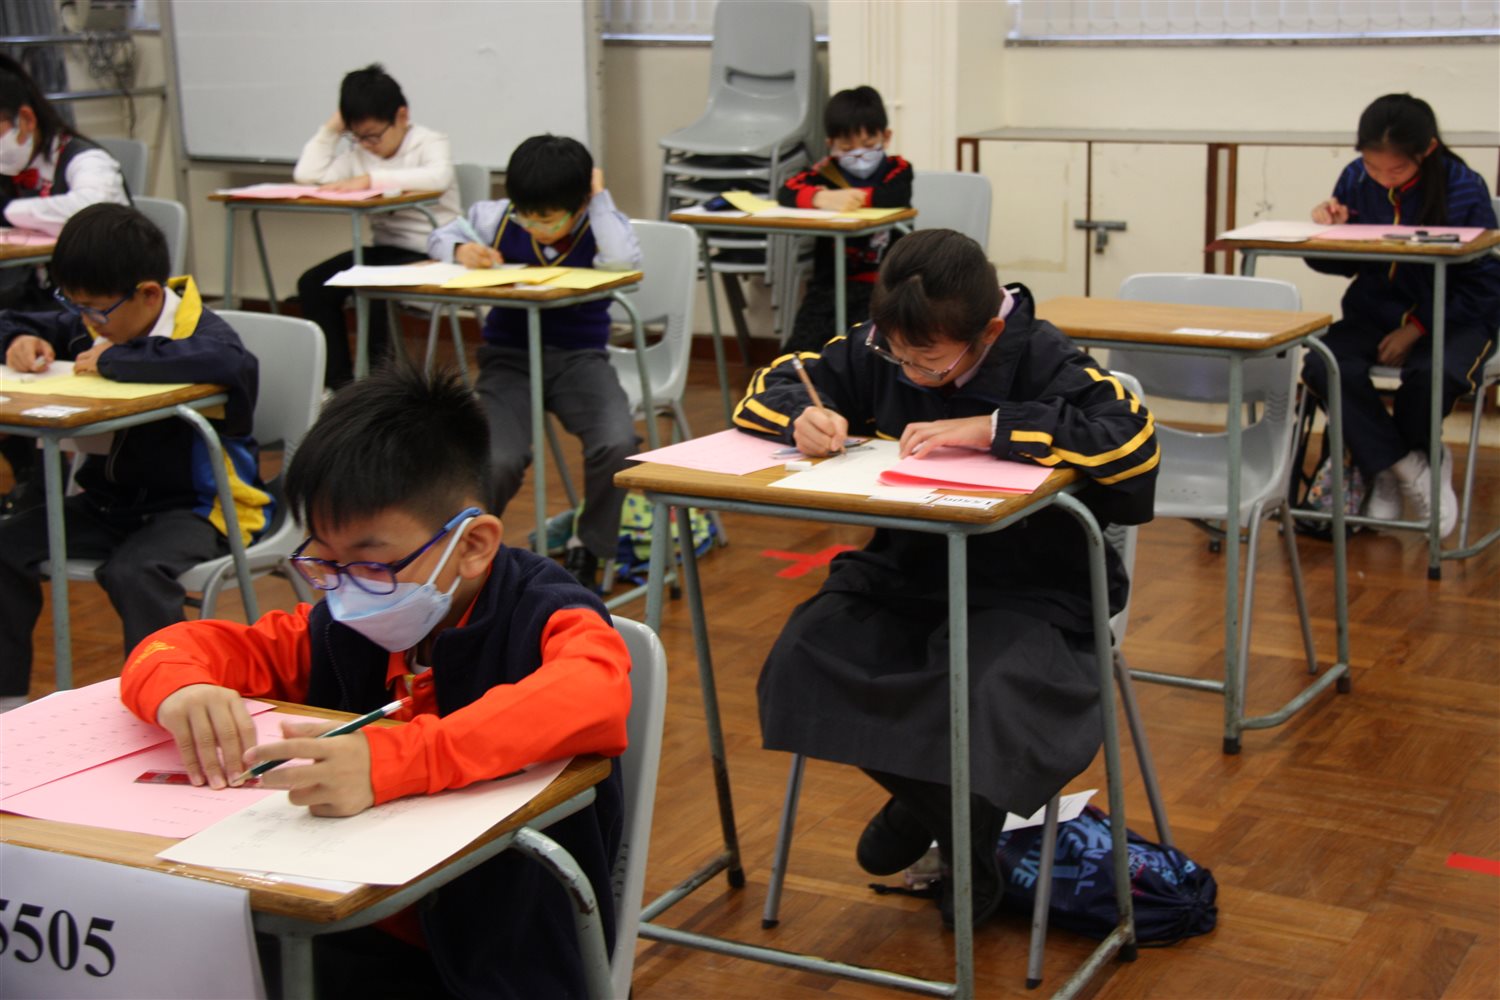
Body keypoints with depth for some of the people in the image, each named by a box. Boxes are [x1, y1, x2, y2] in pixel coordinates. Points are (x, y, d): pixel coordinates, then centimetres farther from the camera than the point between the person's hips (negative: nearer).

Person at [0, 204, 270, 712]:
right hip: (108, 502, 8)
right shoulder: (87, 325, 6)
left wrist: (115, 360, -32)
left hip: (194, 506, -7)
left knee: (134, 572, -35)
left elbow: (235, 365, -44)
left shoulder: (198, 332, -17)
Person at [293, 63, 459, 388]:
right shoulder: (359, 153, 11)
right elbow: (306, 174, 4)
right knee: (313, 284, -10)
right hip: (386, 249, 7)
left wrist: (371, 179, -33)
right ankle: (337, 380, -4)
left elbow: (438, 177, -31)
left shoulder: (430, 143, -6)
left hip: (430, 254, -7)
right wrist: (331, 130, -1)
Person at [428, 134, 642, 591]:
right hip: (508, 358, 0)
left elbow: (624, 261, -27)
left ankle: (586, 548, 1)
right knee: (498, 463, -26)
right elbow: (441, 235, 16)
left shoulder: (600, 227, -3)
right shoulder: (499, 218, 1)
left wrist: (600, 197, -16)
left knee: (618, 445, -29)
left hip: (579, 356, 0)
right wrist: (461, 249, -8)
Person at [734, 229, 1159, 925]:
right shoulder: (877, 351, 0)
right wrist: (802, 416, -16)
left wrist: (992, 428, -32)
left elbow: (1133, 443, -30)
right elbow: (768, 388, 9)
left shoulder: (1041, 360, -14)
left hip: (1027, 588, -5)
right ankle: (922, 799, 10)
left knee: (988, 695, -34)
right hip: (905, 573, 5)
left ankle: (968, 826, 5)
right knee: (804, 660, -21)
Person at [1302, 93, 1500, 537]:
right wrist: (1330, 232, -14)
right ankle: (1411, 468, -11)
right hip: (1375, 315, 4)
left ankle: (1385, 467, -4)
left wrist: (1418, 328, -18)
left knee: (1433, 374, -37)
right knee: (1323, 366, -28)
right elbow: (1343, 265, 9)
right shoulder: (1355, 180, -4)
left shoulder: (1464, 192, -14)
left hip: (1453, 319, -4)